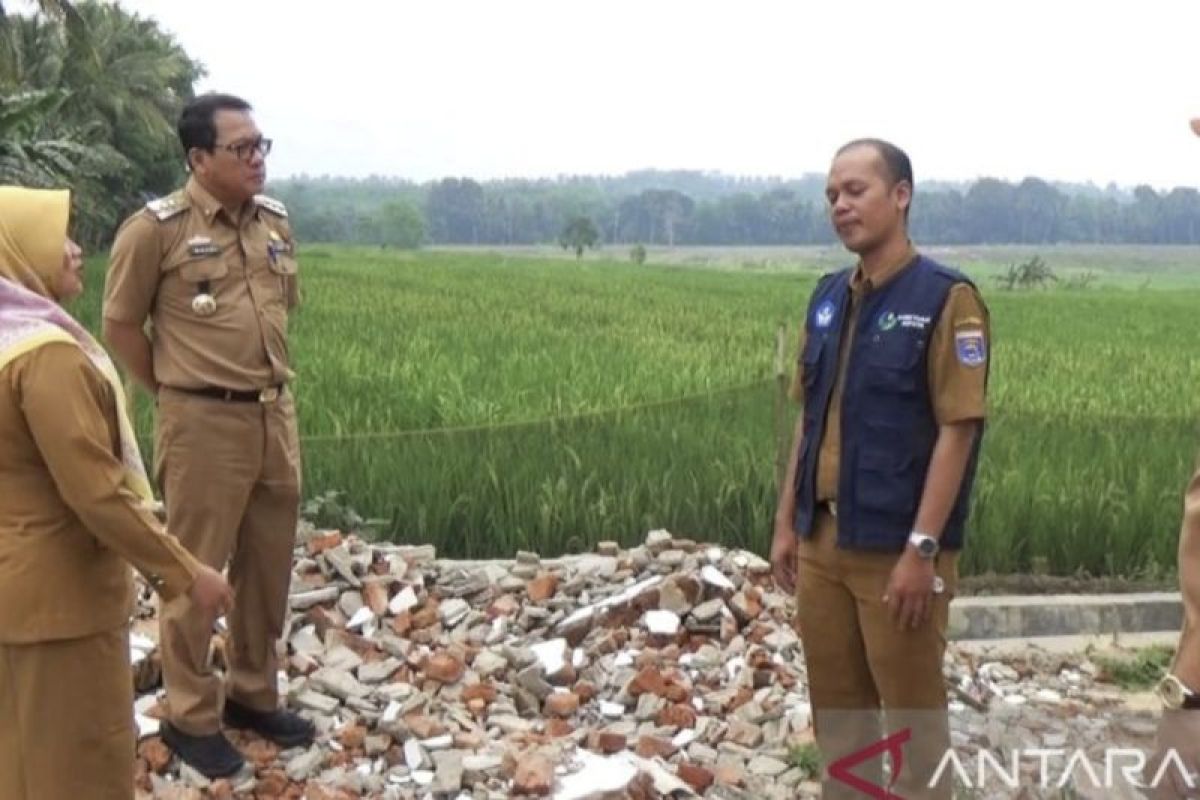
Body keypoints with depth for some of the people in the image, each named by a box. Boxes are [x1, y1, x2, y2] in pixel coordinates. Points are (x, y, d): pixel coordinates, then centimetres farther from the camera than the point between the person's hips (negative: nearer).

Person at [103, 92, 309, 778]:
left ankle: (255, 694, 32)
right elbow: (121, 325, -3)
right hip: (204, 424, -6)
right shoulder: (157, 228, -10)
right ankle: (191, 716, 21)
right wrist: (178, 391, 2)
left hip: (276, 417, 6)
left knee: (269, 566, 15)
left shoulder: (277, 221, 7)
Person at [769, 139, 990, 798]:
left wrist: (922, 549, -19)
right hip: (824, 540, 6)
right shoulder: (828, 298, 9)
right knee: (836, 706, 17)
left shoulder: (946, 298, -11)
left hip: (896, 545, -6)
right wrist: (786, 523, 10)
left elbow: (957, 431, -15)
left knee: (911, 713, 8)